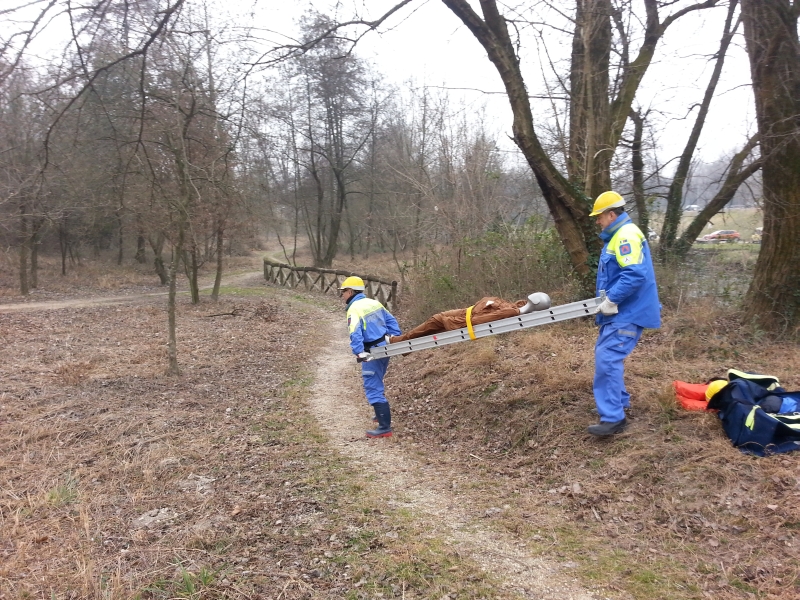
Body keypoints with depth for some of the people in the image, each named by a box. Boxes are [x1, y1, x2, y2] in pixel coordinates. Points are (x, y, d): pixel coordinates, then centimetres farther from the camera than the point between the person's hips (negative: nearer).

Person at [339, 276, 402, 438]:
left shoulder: (354, 309, -15)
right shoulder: (374, 303, 9)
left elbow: (355, 334, -29)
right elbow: (391, 321, 15)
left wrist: (359, 353, -35)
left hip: (372, 353, -9)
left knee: (373, 389, -5)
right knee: (376, 385, 27)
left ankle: (385, 427, -5)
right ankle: (382, 414, 41)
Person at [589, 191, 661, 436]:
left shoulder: (627, 235, -18)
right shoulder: (616, 236, 17)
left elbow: (635, 274, -29)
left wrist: (611, 300, -25)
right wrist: (607, 301, 13)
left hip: (627, 312, -11)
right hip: (618, 311, 11)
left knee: (608, 358, -16)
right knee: (606, 354, 18)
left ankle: (613, 417, -14)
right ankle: (618, 401, 31)